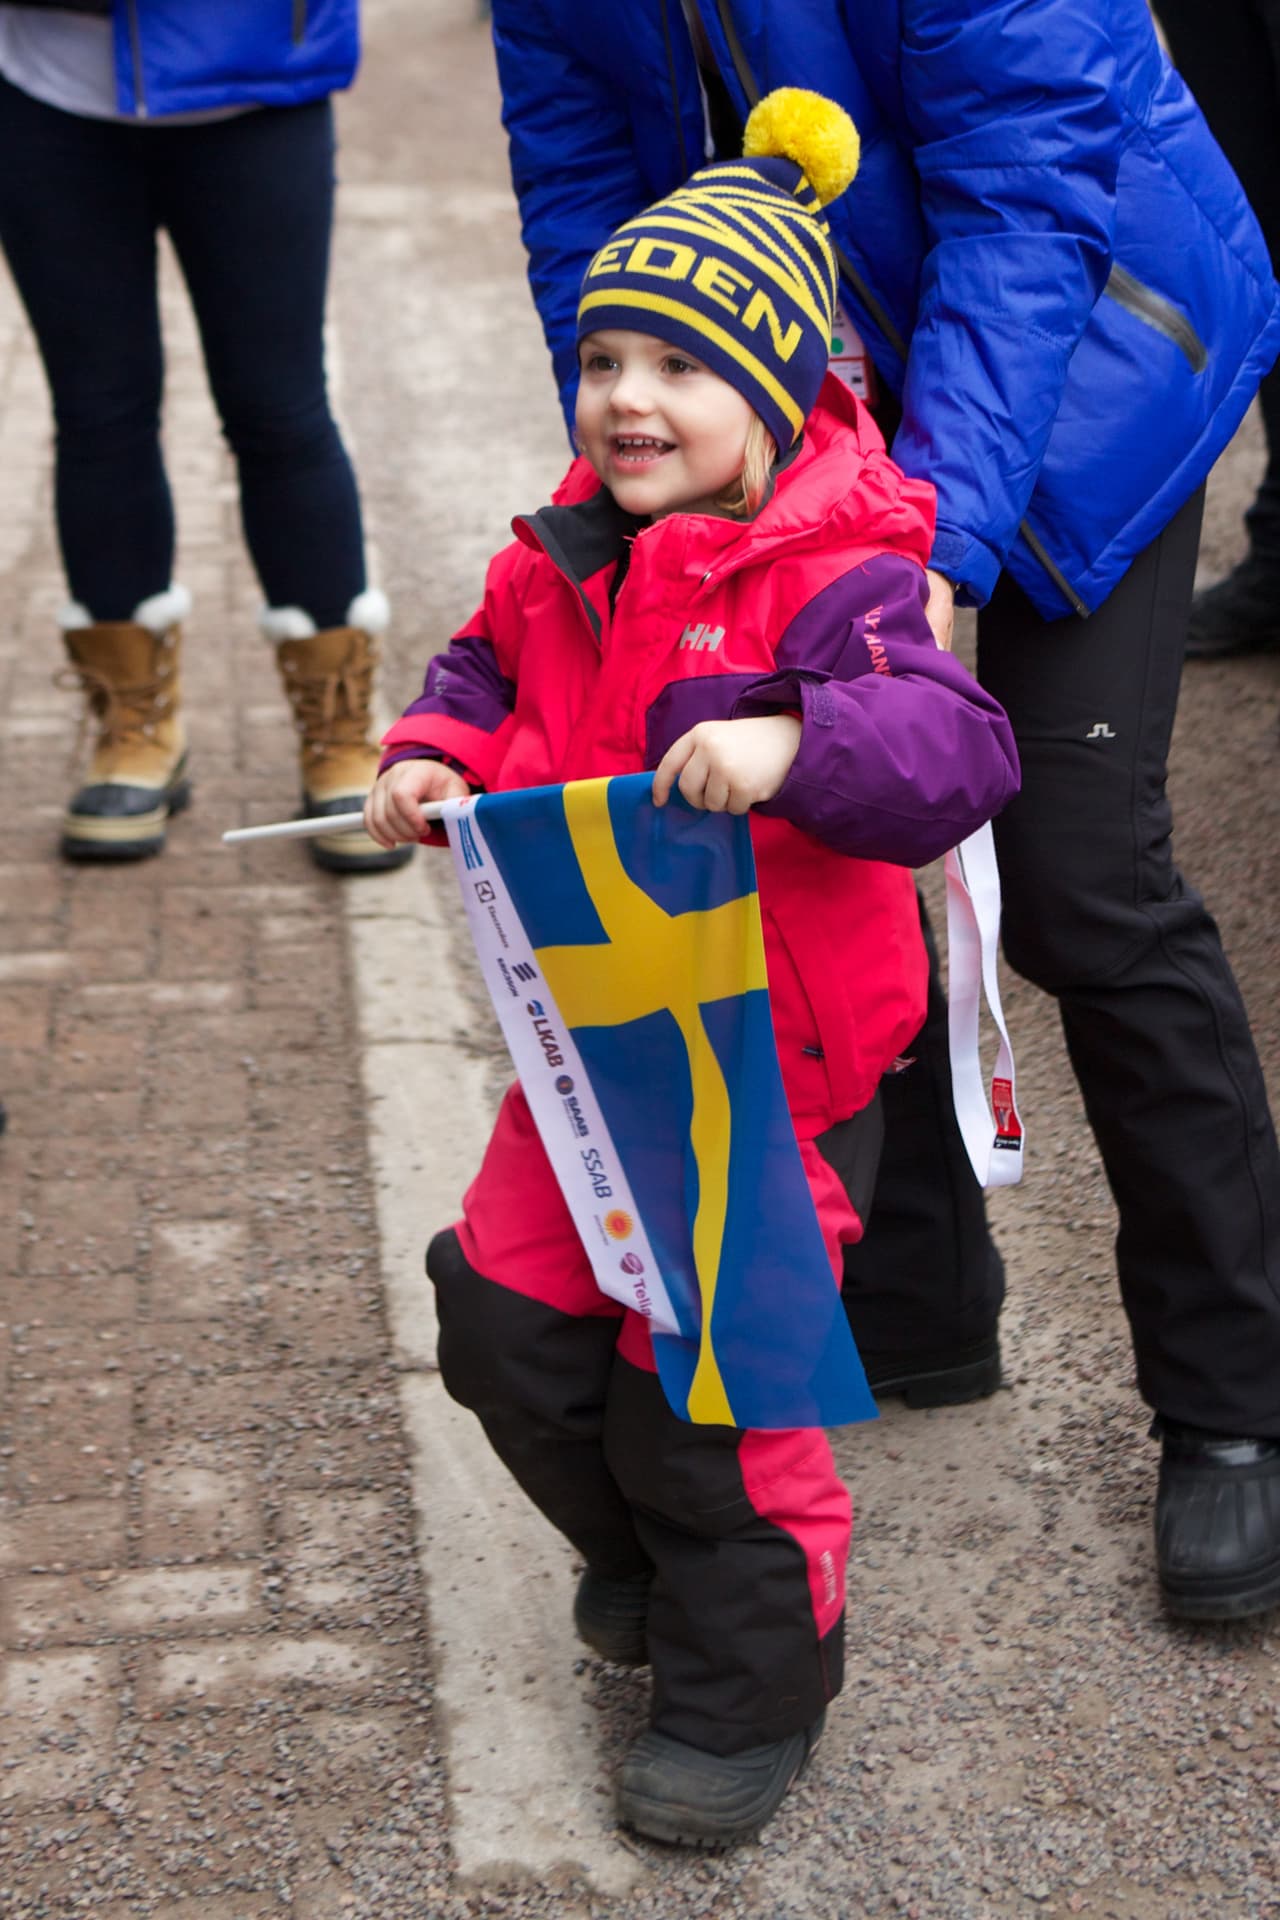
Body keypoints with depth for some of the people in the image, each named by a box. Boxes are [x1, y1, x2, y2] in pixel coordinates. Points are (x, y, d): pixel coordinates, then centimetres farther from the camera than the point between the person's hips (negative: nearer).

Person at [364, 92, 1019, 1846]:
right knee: (506, 1317, 14)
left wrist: (795, 743, -49)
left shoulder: (832, 581, -21)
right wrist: (434, 754, -2)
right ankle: (645, 1549, 44)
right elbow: (492, 667, 19)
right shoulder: (569, 557, 1)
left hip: (773, 1059, -7)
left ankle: (750, 1681, 26)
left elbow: (961, 750, -33)